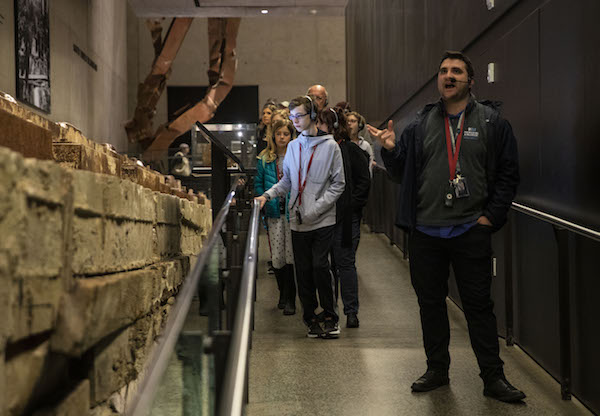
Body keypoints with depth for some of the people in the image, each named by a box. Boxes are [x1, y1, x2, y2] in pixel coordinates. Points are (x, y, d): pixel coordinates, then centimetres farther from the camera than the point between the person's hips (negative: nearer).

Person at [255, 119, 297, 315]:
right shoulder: (264, 159, 7)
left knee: (291, 255, -4)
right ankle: (284, 293, 24)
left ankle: (289, 299, 2)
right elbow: (258, 184, 10)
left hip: (293, 212, -2)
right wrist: (266, 201, -5)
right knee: (277, 256, 5)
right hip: (274, 212, 2)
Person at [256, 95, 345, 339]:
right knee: (303, 269, 5)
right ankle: (310, 317, 16)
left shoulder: (330, 145, -2)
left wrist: (316, 208, -11)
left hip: (323, 220, -4)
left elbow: (338, 184, -3)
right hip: (298, 220, 4)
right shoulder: (293, 147, 13)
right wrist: (268, 195, 3)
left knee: (320, 265, -10)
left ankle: (330, 316, 4)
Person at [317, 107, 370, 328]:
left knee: (345, 262, -4)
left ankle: (351, 311, 3)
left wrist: (352, 205, -10)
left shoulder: (351, 150, -5)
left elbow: (364, 181, -5)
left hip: (346, 217, -5)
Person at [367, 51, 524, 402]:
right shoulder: (421, 125, 9)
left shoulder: (492, 122, 1)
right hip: (425, 232, 3)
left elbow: (509, 173, 1)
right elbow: (403, 171, 12)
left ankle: (493, 377, 10)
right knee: (431, 302, 11)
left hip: (472, 230, -3)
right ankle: (437, 370, 25)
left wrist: (492, 214, -6)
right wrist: (391, 149, -7)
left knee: (479, 304, 1)